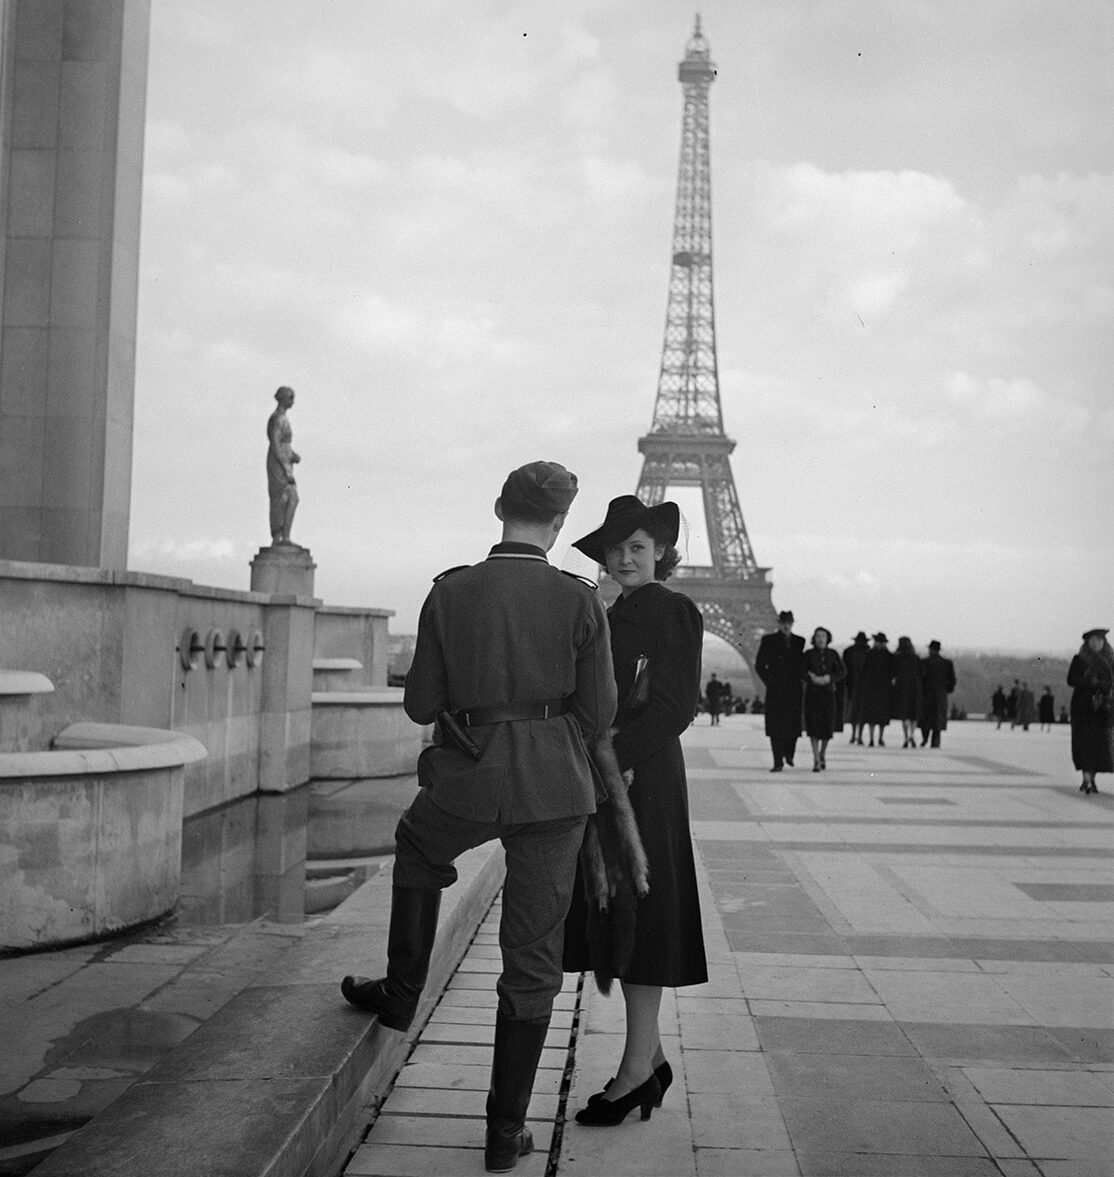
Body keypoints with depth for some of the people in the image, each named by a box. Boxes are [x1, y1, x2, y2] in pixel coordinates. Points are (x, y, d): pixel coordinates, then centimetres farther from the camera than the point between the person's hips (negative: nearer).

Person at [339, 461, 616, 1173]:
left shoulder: (449, 593, -4)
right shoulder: (579, 600, -6)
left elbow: (421, 705, -1)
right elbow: (599, 712, -3)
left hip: (468, 781, 1)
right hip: (555, 791, 0)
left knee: (417, 850, 35)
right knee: (533, 957, 10)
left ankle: (402, 994, 45)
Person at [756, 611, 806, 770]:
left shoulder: (799, 642, 10)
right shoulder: (768, 640, 4)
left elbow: (802, 665, 16)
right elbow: (759, 665, 6)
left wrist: (802, 681, 3)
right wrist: (769, 682, -1)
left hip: (794, 690, 2)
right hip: (775, 690, -1)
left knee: (793, 725, 0)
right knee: (775, 727, -5)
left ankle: (789, 754, 25)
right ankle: (778, 762, -1)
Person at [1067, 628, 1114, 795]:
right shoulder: (1079, 660, 3)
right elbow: (1071, 679, -4)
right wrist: (1090, 683, -17)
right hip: (1083, 705, -3)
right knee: (1085, 741, -8)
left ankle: (1092, 780, 9)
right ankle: (1087, 779, -9)